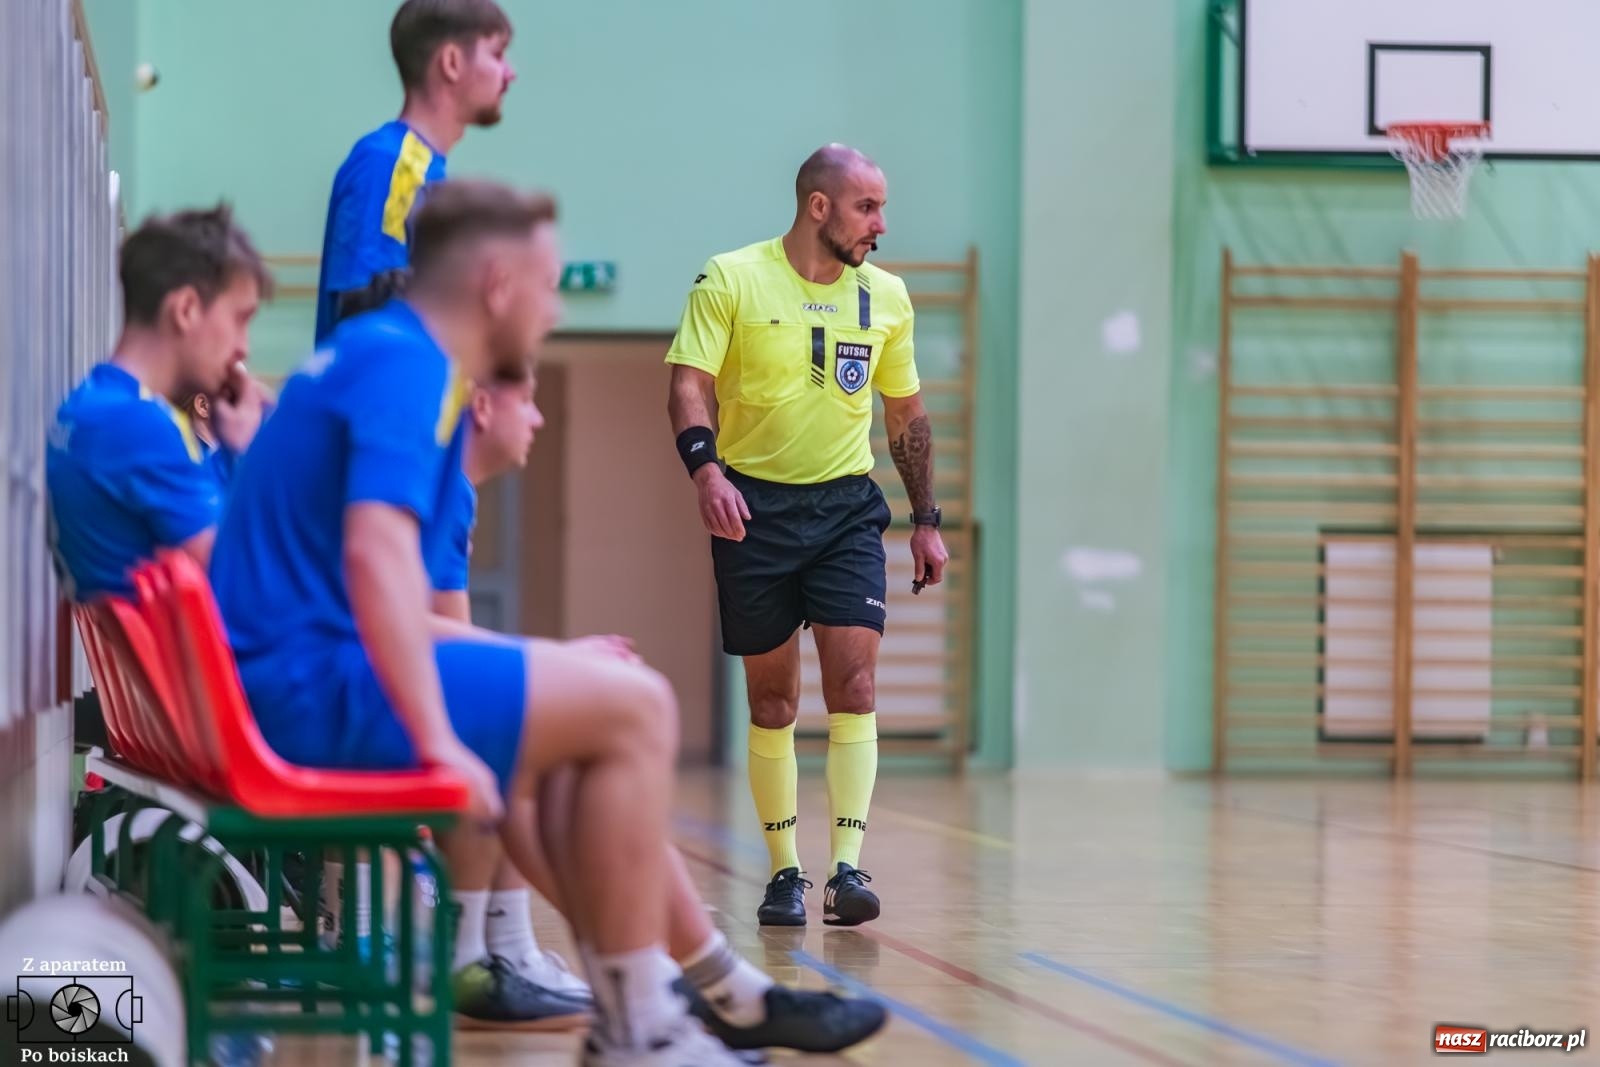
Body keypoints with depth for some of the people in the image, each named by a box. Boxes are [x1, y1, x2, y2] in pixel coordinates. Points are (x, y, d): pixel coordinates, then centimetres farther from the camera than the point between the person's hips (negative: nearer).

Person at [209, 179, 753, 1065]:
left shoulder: (371, 354, 19)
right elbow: (377, 554, -27)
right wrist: (441, 742, -26)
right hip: (315, 687, -11)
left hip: (278, 686, 11)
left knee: (592, 698, 20)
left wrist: (537, 661, 26)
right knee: (633, 708, -11)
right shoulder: (405, 365, -11)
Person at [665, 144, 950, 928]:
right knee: (772, 701, 3)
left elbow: (906, 413, 16)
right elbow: (690, 383, -10)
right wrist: (706, 469, -28)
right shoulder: (731, 281, -4)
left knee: (854, 682, -13)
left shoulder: (885, 296, 7)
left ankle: (847, 868, -14)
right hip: (753, 506, -2)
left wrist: (926, 520, 14)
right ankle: (784, 872, 13)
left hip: (847, 508, 2)